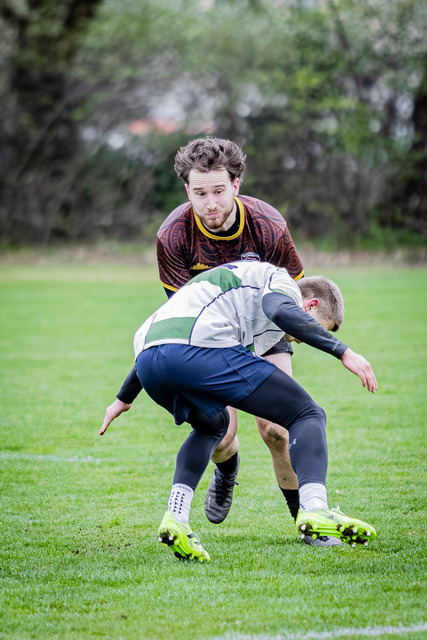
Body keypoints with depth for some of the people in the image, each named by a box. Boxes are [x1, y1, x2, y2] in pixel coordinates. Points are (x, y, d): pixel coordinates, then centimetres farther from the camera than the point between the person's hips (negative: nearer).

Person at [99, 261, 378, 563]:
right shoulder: (281, 280, 17)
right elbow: (281, 311, -10)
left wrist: (124, 397, 51)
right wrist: (343, 351, -10)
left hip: (147, 358, 8)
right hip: (203, 350, -8)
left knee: (213, 425, 36)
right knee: (308, 416, 4)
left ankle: (175, 516, 15)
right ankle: (314, 509, -19)